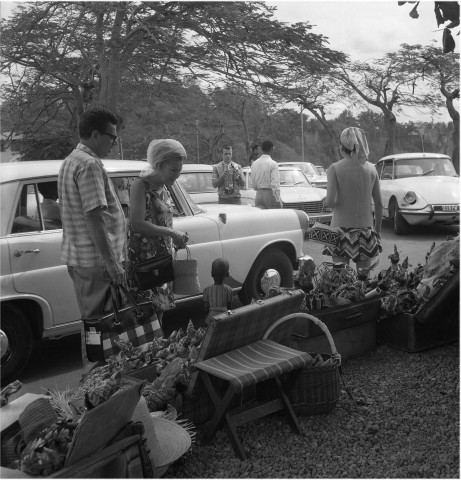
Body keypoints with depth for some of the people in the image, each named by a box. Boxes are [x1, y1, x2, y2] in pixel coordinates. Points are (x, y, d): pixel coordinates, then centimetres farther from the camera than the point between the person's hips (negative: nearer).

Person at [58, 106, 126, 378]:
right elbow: (94, 216, -23)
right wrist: (111, 262, -22)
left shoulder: (71, 161, 16)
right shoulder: (90, 165, -17)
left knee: (92, 319, 19)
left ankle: (92, 373, 30)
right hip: (95, 260, -10)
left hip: (77, 256, 10)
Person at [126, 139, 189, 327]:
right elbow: (137, 224, -22)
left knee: (160, 308, 11)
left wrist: (176, 239, 6)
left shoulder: (164, 188, 12)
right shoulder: (140, 185, -12)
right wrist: (171, 232, -19)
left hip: (162, 256, 8)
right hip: (143, 257, -8)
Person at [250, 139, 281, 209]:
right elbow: (275, 184, -15)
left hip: (258, 195, 6)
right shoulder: (273, 164, -10)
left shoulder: (254, 163, 7)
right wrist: (278, 201, -14)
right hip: (270, 194, -5)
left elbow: (253, 183, 12)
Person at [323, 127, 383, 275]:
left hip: (342, 227, -3)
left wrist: (327, 202, 7)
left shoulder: (335, 168, -6)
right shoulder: (371, 169, 4)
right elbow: (379, 204, 7)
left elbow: (330, 201, -16)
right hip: (365, 228, 3)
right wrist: (378, 229, 17)